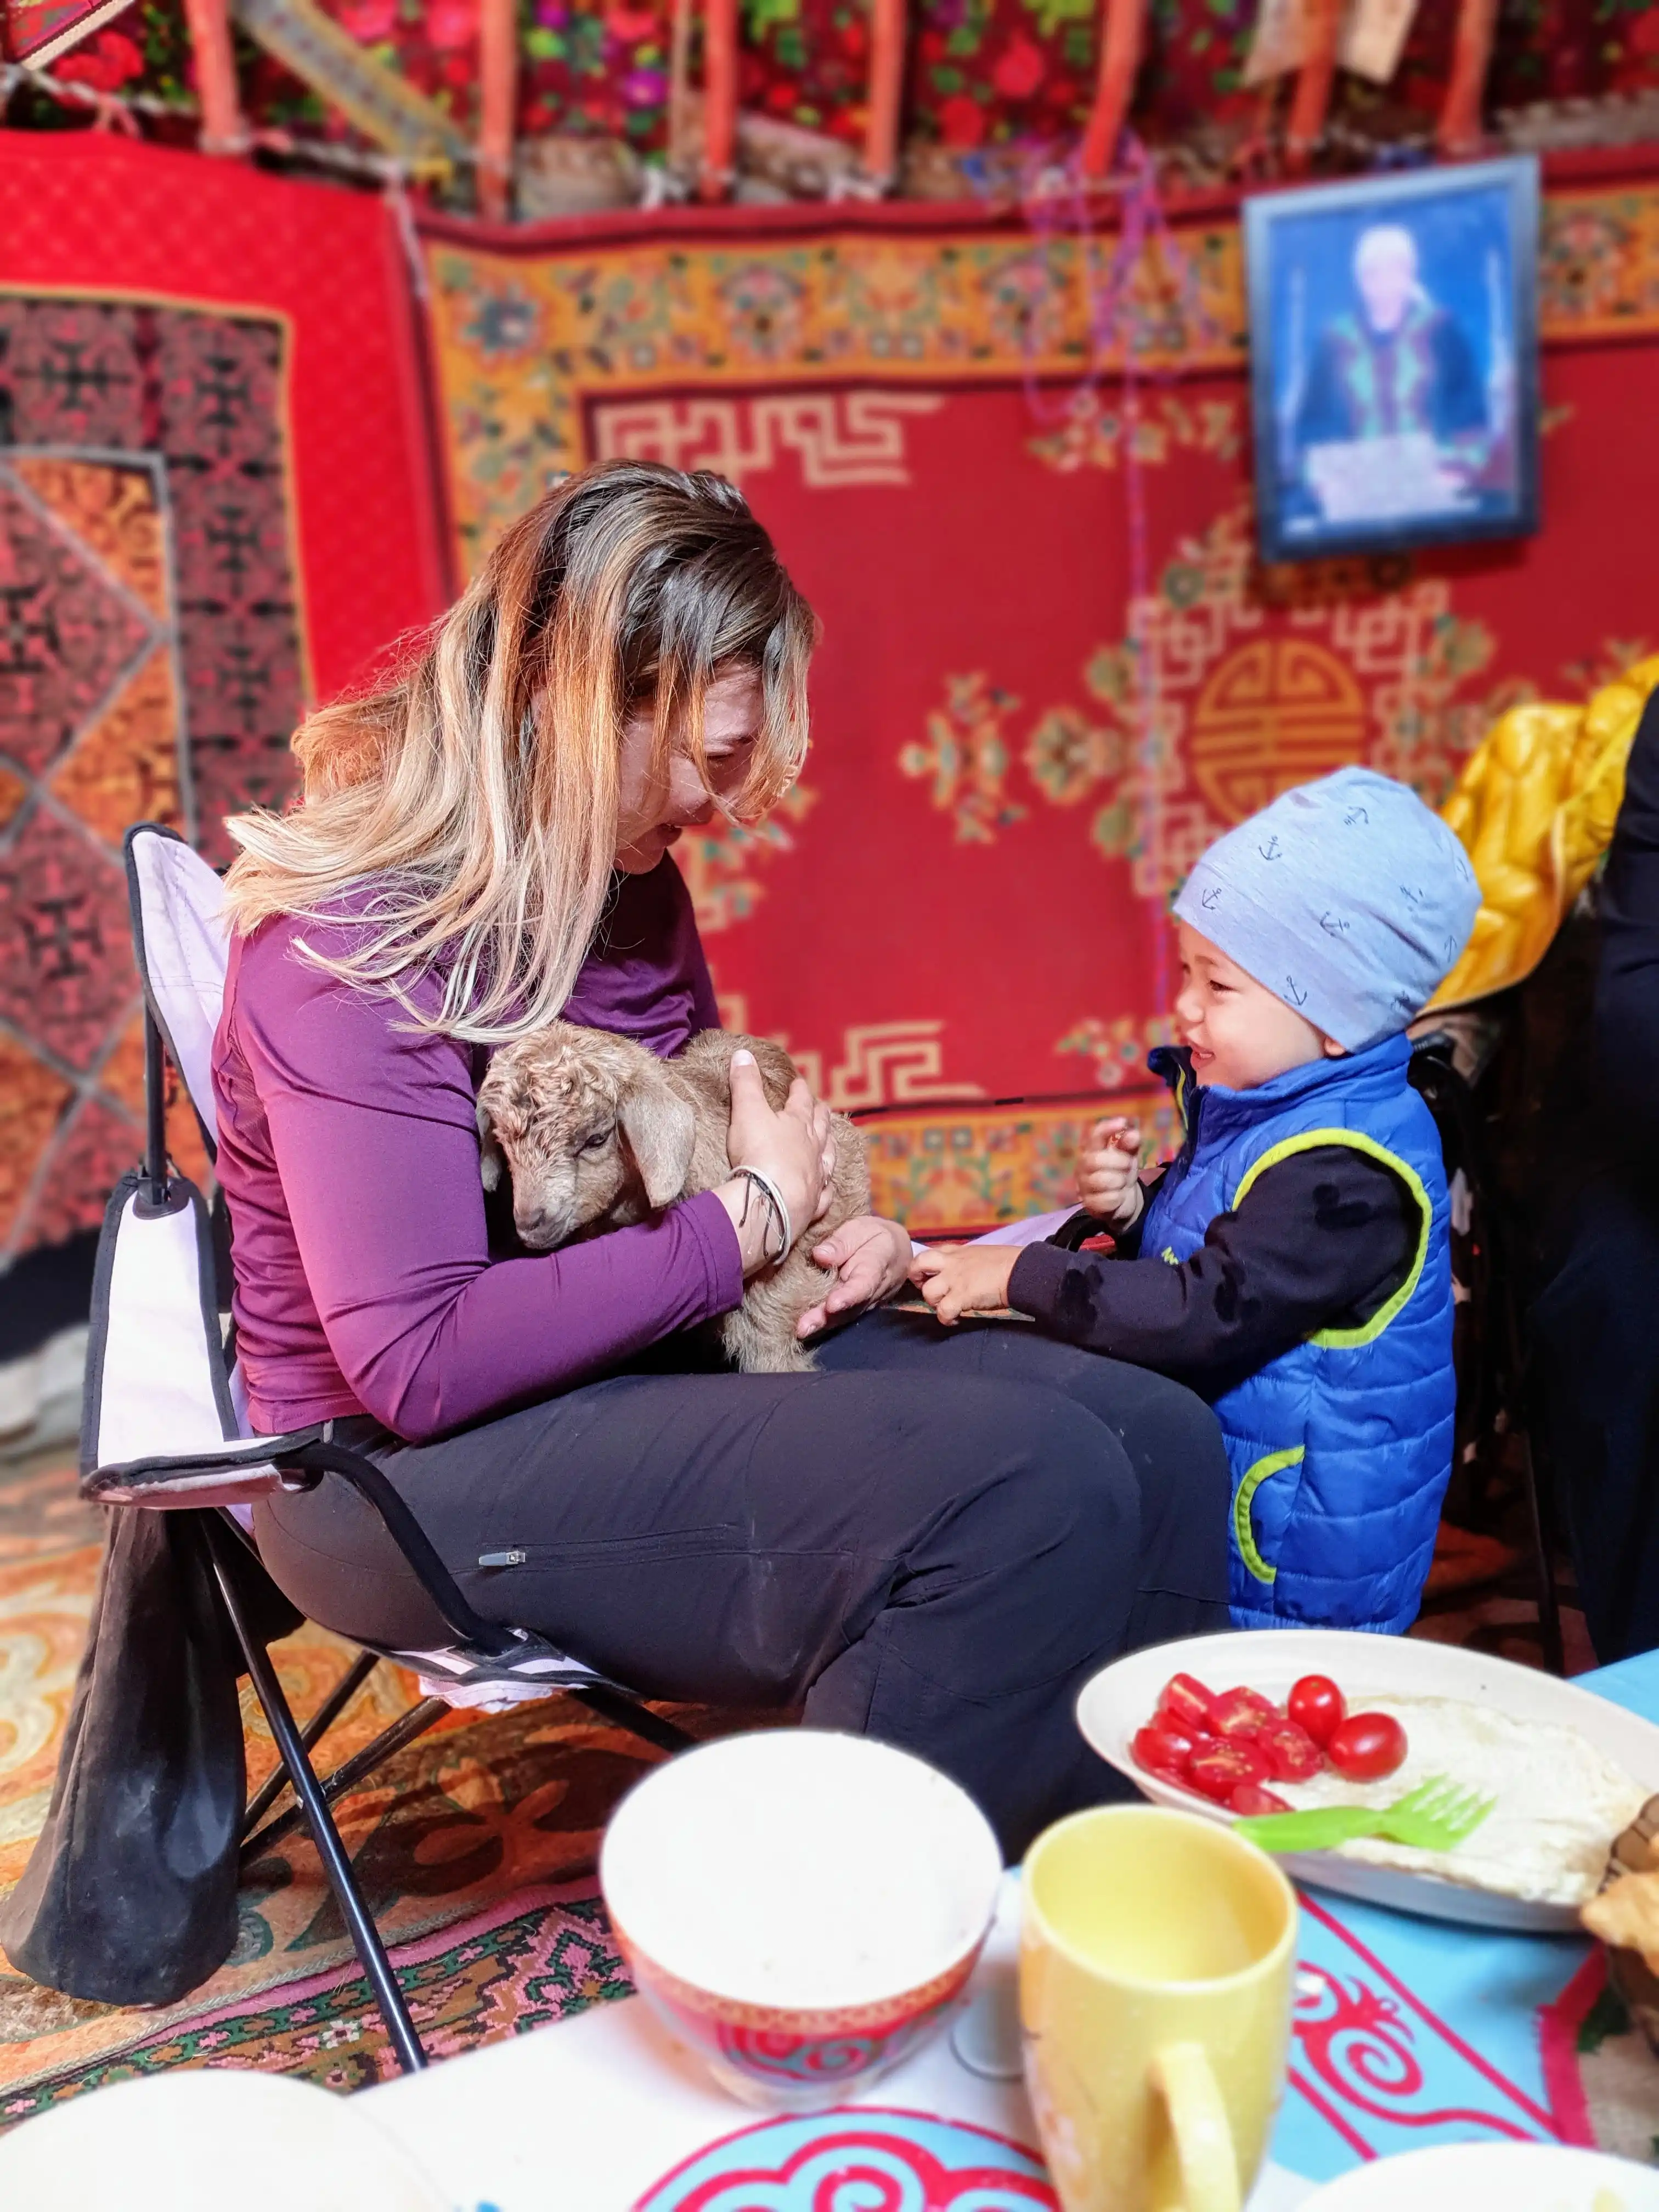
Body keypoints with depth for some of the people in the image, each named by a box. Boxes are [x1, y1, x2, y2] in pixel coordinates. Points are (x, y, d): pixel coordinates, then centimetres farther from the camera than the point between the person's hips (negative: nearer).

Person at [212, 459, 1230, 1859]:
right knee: (1025, 1489, -27)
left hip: (667, 1346, 8)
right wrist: (748, 1219, -17)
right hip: (415, 1474, -8)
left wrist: (836, 1229, 1)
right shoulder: (353, 938, -18)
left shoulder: (624, 881, 7)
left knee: (1157, 1440, -9)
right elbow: (420, 1362, -24)